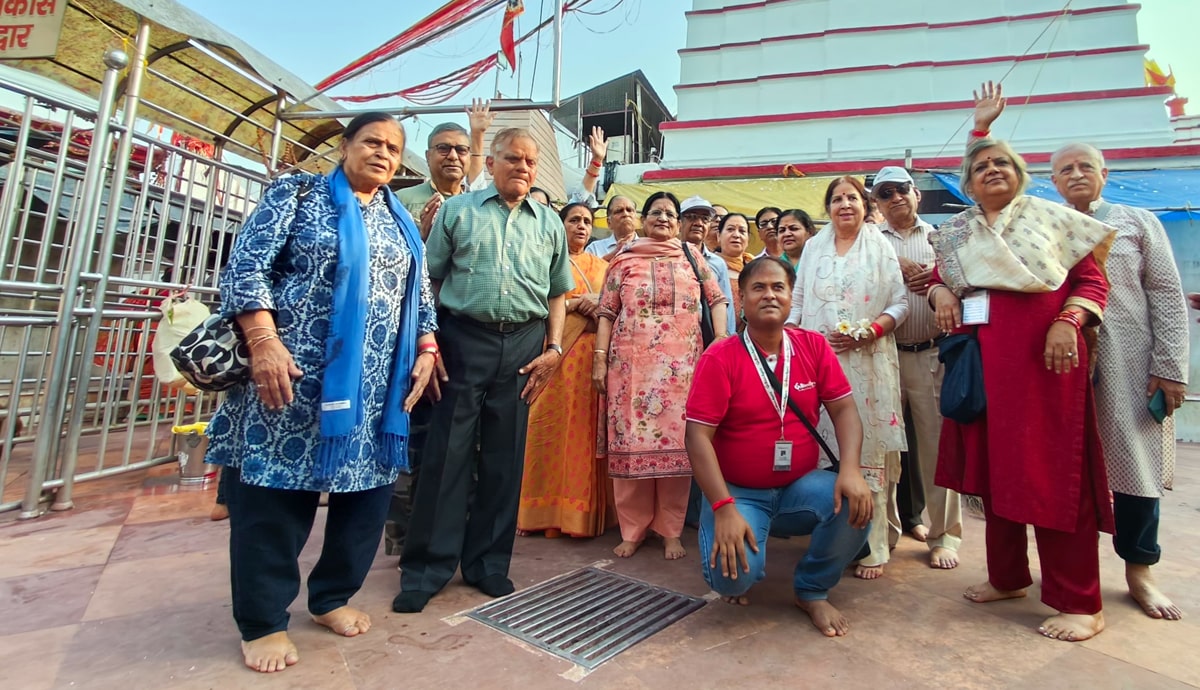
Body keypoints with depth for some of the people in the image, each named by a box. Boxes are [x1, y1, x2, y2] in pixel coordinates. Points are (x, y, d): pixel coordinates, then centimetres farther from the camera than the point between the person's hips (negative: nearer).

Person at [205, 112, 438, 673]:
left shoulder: (403, 222, 17)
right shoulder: (297, 193, 4)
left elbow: (420, 294, 17)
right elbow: (246, 266, -5)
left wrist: (426, 350, 3)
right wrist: (264, 342, -17)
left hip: (375, 385, 5)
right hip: (294, 373, -4)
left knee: (367, 489, 8)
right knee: (275, 490, 3)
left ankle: (331, 597, 29)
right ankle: (262, 622, 21)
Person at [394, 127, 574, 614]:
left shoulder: (550, 223, 15)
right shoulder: (456, 210, 8)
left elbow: (557, 293, 15)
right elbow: (430, 279, 5)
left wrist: (554, 348, 3)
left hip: (524, 344, 3)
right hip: (463, 337, -2)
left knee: (505, 456, 7)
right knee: (446, 452, -1)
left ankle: (488, 563, 22)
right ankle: (427, 567, 14)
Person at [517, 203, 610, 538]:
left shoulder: (602, 265, 20)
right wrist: (576, 303, -10)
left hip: (594, 355, 3)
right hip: (559, 352, -3)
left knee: (588, 428, 2)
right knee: (555, 425, -5)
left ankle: (583, 509, 9)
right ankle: (549, 509, 5)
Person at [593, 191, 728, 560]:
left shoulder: (691, 258, 14)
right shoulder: (624, 261, 11)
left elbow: (717, 299, 12)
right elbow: (606, 313, 7)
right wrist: (599, 359, -1)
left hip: (680, 364, 1)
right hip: (631, 363, 0)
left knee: (676, 441, 0)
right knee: (632, 440, 1)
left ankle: (671, 531, 14)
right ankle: (633, 529, 15)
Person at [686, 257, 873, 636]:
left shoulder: (814, 346, -1)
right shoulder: (719, 358, -14)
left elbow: (844, 408, -2)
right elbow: (698, 436, -17)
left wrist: (850, 469, -21)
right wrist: (724, 509, -24)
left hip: (801, 485, 4)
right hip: (738, 492, -3)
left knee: (856, 504, -23)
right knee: (732, 574, -25)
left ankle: (812, 589, 6)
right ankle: (743, 568, 17)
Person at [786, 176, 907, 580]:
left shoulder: (880, 247, 8)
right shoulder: (813, 248, 16)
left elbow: (900, 303, 3)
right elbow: (797, 303, 13)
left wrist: (870, 331, -13)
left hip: (868, 362, -2)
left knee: (868, 448, -3)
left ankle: (873, 547, 6)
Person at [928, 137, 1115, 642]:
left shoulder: (1050, 218, 4)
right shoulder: (956, 232, 13)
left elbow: (1092, 281, 1)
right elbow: (938, 278, 20)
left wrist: (1068, 321, -17)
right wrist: (940, 292, -3)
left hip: (1044, 356, -4)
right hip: (983, 362, 4)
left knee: (1054, 472, -1)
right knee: (992, 465, 10)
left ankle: (1078, 602, 13)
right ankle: (1007, 577, 26)